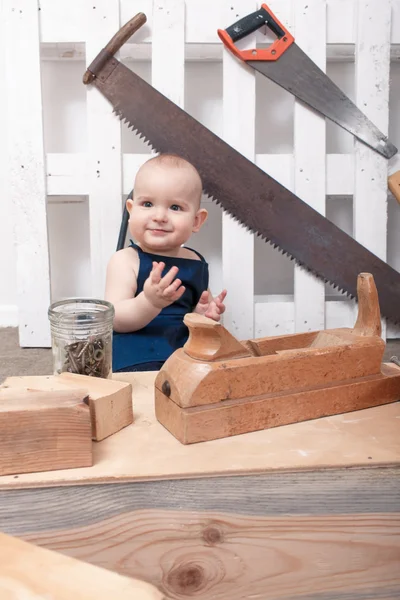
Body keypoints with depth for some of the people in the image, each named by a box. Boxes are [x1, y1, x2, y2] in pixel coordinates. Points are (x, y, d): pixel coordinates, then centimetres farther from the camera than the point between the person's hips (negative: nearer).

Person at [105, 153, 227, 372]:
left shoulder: (196, 263, 9)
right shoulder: (125, 260, -5)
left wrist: (204, 313, 1)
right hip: (136, 362, -5)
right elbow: (116, 319, -14)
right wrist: (150, 302, -33)